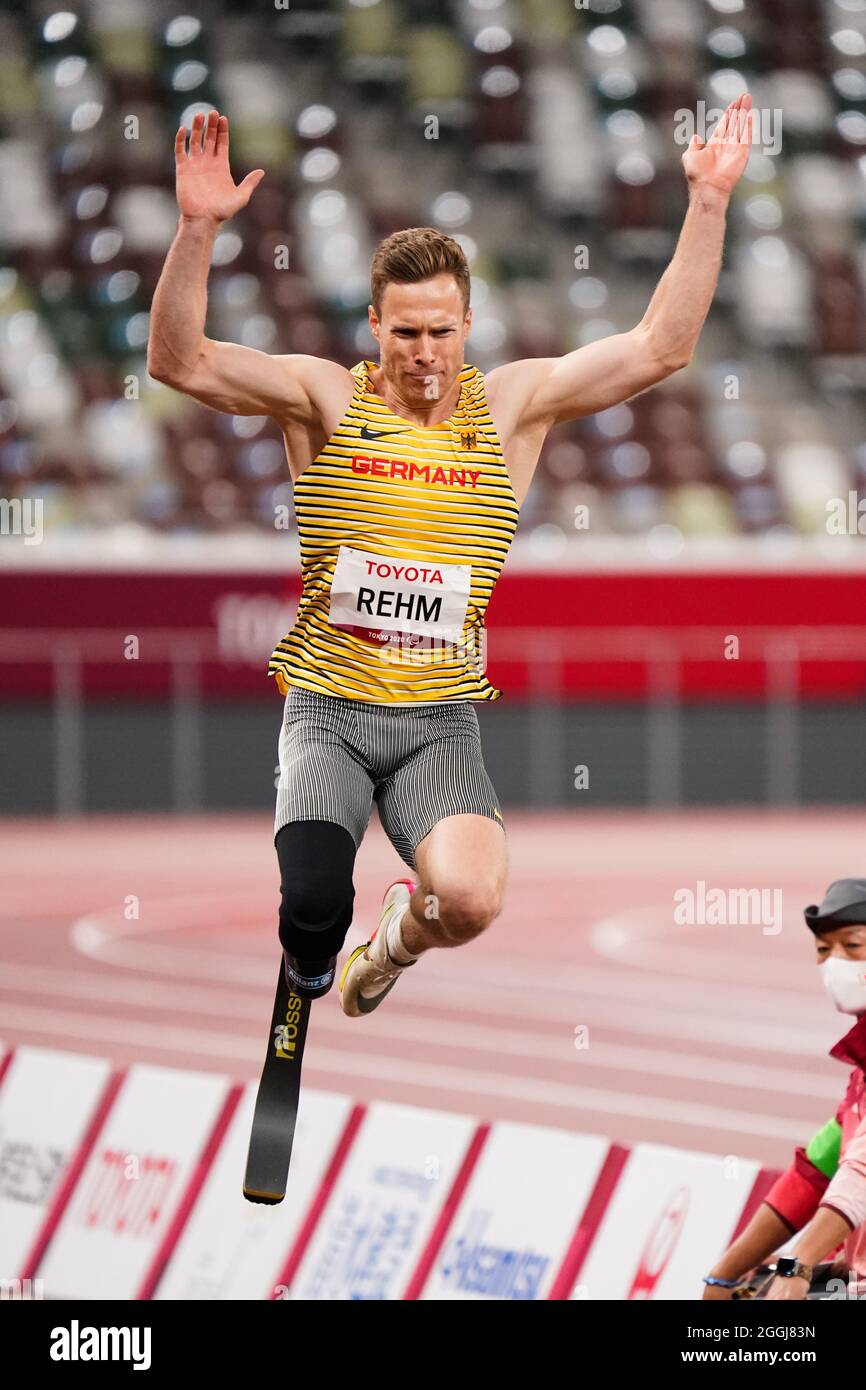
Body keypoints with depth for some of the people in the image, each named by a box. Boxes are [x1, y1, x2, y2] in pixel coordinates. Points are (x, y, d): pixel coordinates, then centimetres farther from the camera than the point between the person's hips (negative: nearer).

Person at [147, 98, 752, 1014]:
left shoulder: (511, 406, 5)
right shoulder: (327, 399, 0)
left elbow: (658, 348, 0)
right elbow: (179, 361, -11)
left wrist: (709, 203, -7)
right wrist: (198, 227, -25)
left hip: (441, 721, 1)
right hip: (326, 709, -1)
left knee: (470, 900, -24)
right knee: (313, 904, -22)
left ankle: (401, 936, 16)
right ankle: (310, 966, 19)